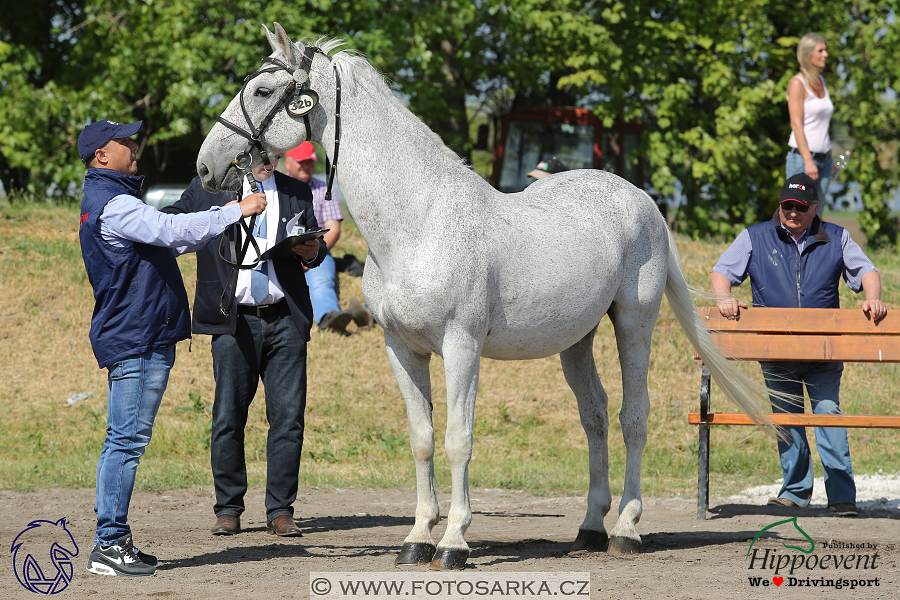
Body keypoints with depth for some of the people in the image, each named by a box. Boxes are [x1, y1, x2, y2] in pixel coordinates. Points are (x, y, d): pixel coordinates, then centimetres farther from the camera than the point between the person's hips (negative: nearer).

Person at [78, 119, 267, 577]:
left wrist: (226, 214, 18)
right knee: (127, 440, -10)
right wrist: (235, 212, -20)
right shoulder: (113, 204, -14)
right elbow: (171, 231, -25)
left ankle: (115, 540, 15)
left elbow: (166, 240, 24)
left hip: (146, 338, 11)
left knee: (128, 440, 12)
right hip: (134, 340, -11)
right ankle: (108, 546, -10)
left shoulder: (114, 200, 21)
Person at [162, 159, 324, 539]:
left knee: (288, 417, -2)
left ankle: (280, 511, 4)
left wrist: (312, 253, -4)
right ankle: (228, 509, 10)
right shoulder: (208, 190, 7)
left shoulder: (297, 194, 14)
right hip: (234, 321, -1)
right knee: (228, 418, 0)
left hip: (285, 321, 2)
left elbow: (314, 245, 19)